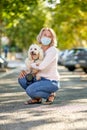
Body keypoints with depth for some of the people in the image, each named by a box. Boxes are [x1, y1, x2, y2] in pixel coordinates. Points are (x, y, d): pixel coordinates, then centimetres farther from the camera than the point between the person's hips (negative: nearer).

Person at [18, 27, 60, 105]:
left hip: (52, 82, -8)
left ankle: (50, 95, -1)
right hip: (41, 79, 8)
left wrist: (30, 64, -10)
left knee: (29, 90, -26)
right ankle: (37, 98, 9)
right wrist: (24, 71, -7)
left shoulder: (53, 50, -16)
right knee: (21, 79, -5)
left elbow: (41, 66, -28)